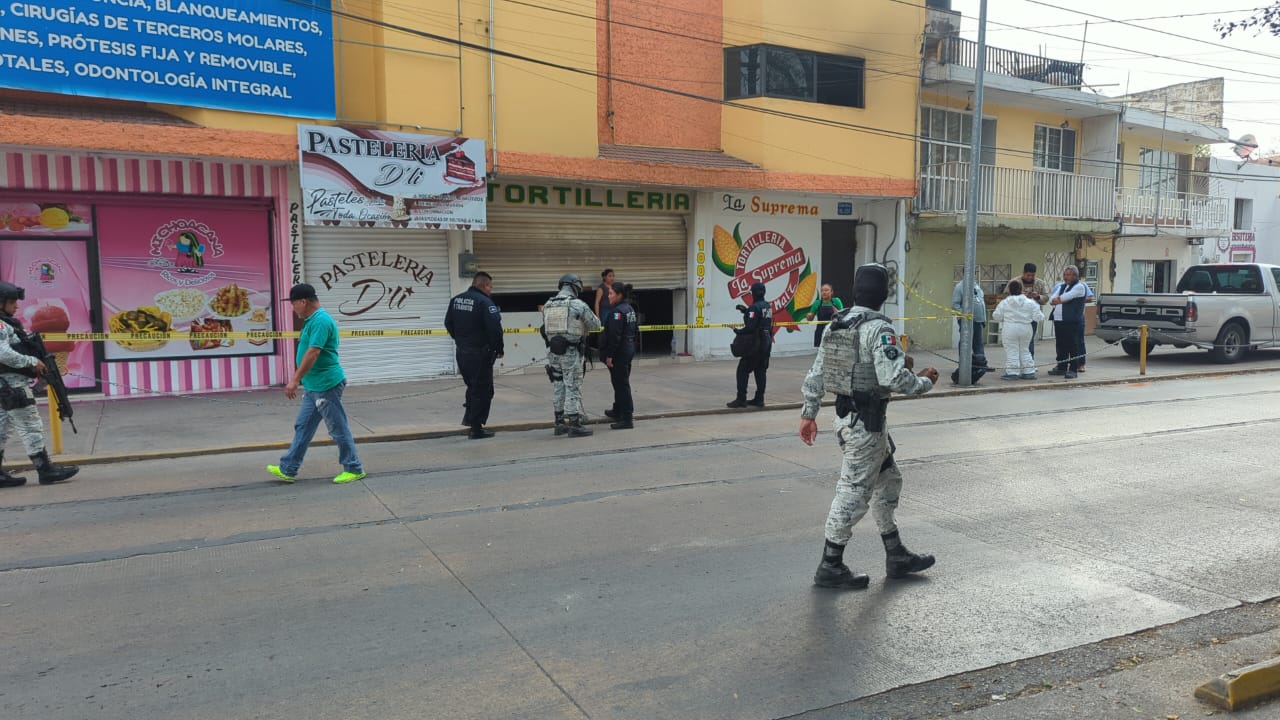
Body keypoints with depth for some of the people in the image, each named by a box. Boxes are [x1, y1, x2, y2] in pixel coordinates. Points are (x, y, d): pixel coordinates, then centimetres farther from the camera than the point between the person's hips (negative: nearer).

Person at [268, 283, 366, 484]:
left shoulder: (321, 321, -19)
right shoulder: (312, 320, 13)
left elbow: (313, 352, -26)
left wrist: (295, 379, -26)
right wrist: (298, 378, 24)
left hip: (326, 386, -10)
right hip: (313, 387, 10)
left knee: (338, 429, 0)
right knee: (302, 428, 15)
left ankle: (354, 469, 11)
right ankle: (288, 469, 22)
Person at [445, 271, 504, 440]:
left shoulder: (456, 300, 8)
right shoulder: (484, 302, -17)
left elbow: (448, 323, 15)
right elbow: (495, 328, -23)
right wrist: (499, 349, -10)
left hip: (462, 353, 7)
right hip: (481, 354, -7)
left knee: (472, 386, 25)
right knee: (483, 390, 2)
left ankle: (469, 417, 24)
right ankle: (476, 429, 5)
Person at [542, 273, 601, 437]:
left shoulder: (547, 305, 6)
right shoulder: (579, 305, -9)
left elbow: (546, 327, 7)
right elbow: (596, 325, -1)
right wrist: (583, 324, 19)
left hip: (553, 351, 6)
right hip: (571, 352, -5)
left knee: (558, 387, 14)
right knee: (573, 387, -1)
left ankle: (560, 423, 22)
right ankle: (574, 424, -1)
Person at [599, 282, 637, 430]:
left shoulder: (617, 311, -18)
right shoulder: (630, 309, 12)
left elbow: (614, 335, -23)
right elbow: (635, 331, 18)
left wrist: (609, 355, -20)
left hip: (619, 352, -10)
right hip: (629, 349, 10)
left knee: (621, 384, -7)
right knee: (620, 381, 22)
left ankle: (627, 419, -6)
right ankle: (618, 411, 37)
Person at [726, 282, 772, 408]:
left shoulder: (755, 307, -16)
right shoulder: (767, 306, 11)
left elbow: (750, 328, -22)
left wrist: (738, 331, -8)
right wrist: (746, 311, 13)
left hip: (756, 343, -9)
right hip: (767, 342, 9)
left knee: (743, 370, -3)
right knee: (761, 371, 12)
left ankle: (741, 399, -4)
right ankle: (759, 399, 14)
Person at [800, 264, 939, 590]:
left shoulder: (835, 325, 9)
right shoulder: (879, 329, -17)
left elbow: (815, 374, 11)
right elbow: (894, 378, -24)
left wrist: (808, 413, 16)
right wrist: (924, 382, -5)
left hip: (845, 416, 9)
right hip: (866, 422, -9)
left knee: (888, 481, 20)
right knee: (854, 491, 0)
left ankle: (896, 556, 29)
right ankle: (830, 567, 9)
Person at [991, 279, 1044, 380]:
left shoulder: (1004, 303, -6)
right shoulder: (1030, 303, -2)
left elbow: (996, 317, -2)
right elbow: (1038, 317, -1)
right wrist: (1041, 314, 20)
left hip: (1010, 330, -3)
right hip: (1026, 329, 3)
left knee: (1011, 351, 1)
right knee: (1025, 350, 15)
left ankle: (1012, 373, -2)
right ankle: (1029, 372, 16)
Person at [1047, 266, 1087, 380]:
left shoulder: (1079, 286, -4)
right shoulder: (1060, 286, 20)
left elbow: (1064, 297, -15)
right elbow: (1051, 300, 10)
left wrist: (1057, 299, 3)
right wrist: (1060, 300, -9)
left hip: (1072, 320, -7)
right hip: (1058, 320, 7)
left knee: (1073, 346, -5)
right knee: (1060, 345, 12)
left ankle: (1072, 370, -3)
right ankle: (1061, 367, 21)